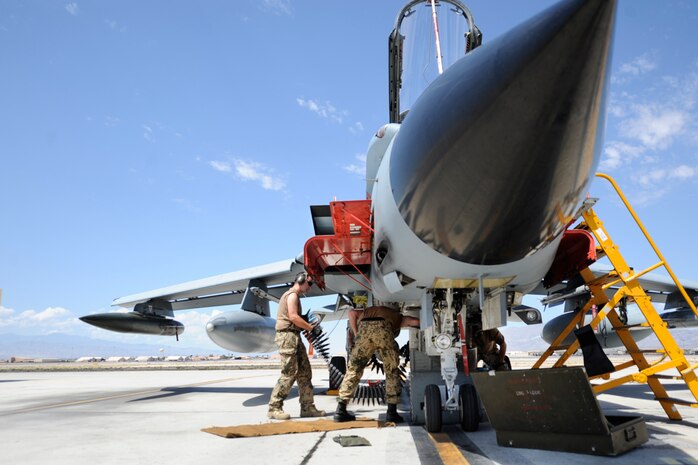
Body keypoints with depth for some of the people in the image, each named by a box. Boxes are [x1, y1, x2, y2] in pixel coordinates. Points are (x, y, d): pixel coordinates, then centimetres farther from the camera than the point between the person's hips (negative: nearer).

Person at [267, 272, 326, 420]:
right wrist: (311, 328, -11)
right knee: (289, 373, -10)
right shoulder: (292, 295, -8)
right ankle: (274, 408, -3)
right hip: (288, 335, -10)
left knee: (305, 372, 8)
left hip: (294, 336, 10)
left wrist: (307, 325, 6)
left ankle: (307, 407, 11)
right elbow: (293, 317, -19)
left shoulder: (294, 295, 24)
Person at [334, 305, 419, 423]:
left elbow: (352, 313, 23)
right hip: (383, 329, -2)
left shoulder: (368, 311, 42)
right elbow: (416, 321, 19)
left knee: (353, 370, 11)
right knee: (392, 372, 14)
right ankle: (392, 412, 14)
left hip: (364, 329, 2)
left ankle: (340, 410, 10)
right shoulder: (398, 317, 36)